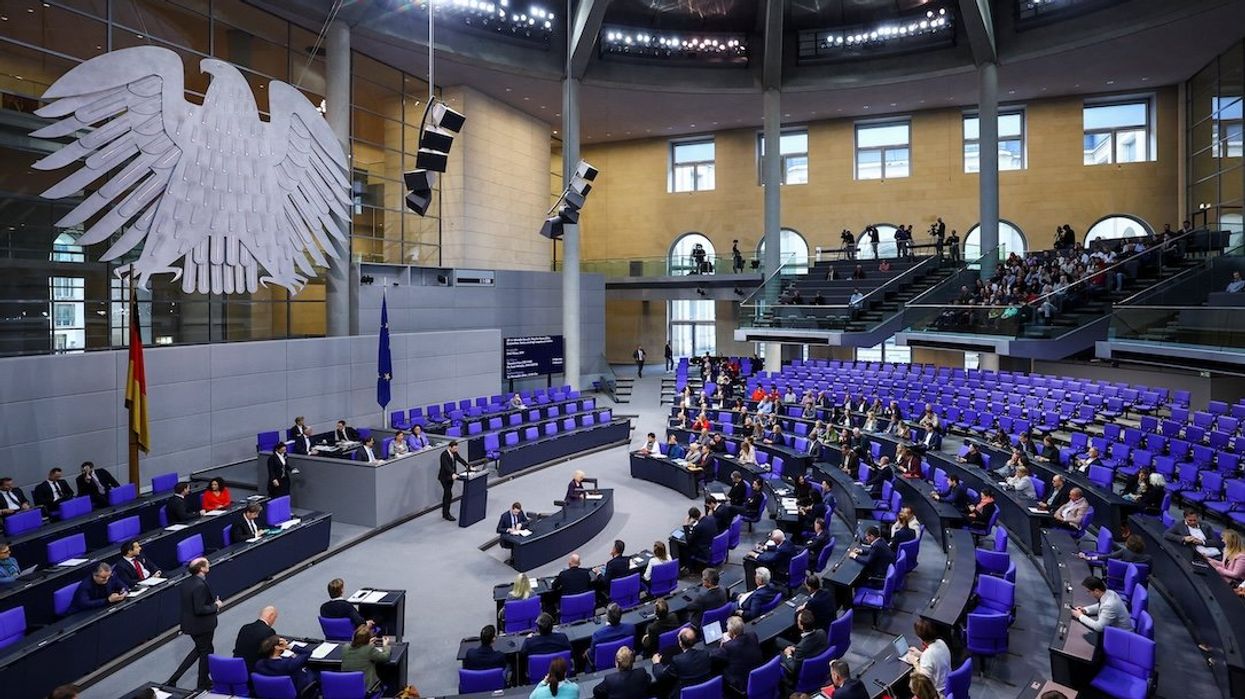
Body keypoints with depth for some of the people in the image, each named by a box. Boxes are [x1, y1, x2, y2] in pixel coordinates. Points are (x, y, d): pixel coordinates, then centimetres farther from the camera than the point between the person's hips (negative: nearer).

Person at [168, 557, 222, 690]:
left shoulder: (186, 583, 1)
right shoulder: (200, 585, -28)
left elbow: (192, 603, 9)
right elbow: (199, 609, -29)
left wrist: (213, 602, 5)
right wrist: (216, 606, -14)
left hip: (190, 623, 9)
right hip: (202, 625, -9)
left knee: (200, 649, 26)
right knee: (206, 651, 13)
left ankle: (174, 679, 25)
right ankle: (203, 683, 29)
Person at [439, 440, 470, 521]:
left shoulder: (454, 453, 2)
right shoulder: (444, 455, -23)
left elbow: (461, 460, 3)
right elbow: (446, 466, -33)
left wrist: (469, 467, -8)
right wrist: (452, 474, -46)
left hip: (450, 477, 8)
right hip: (444, 477, -8)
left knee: (446, 495, 15)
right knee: (448, 495, -9)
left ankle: (445, 513, 25)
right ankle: (446, 515, -1)